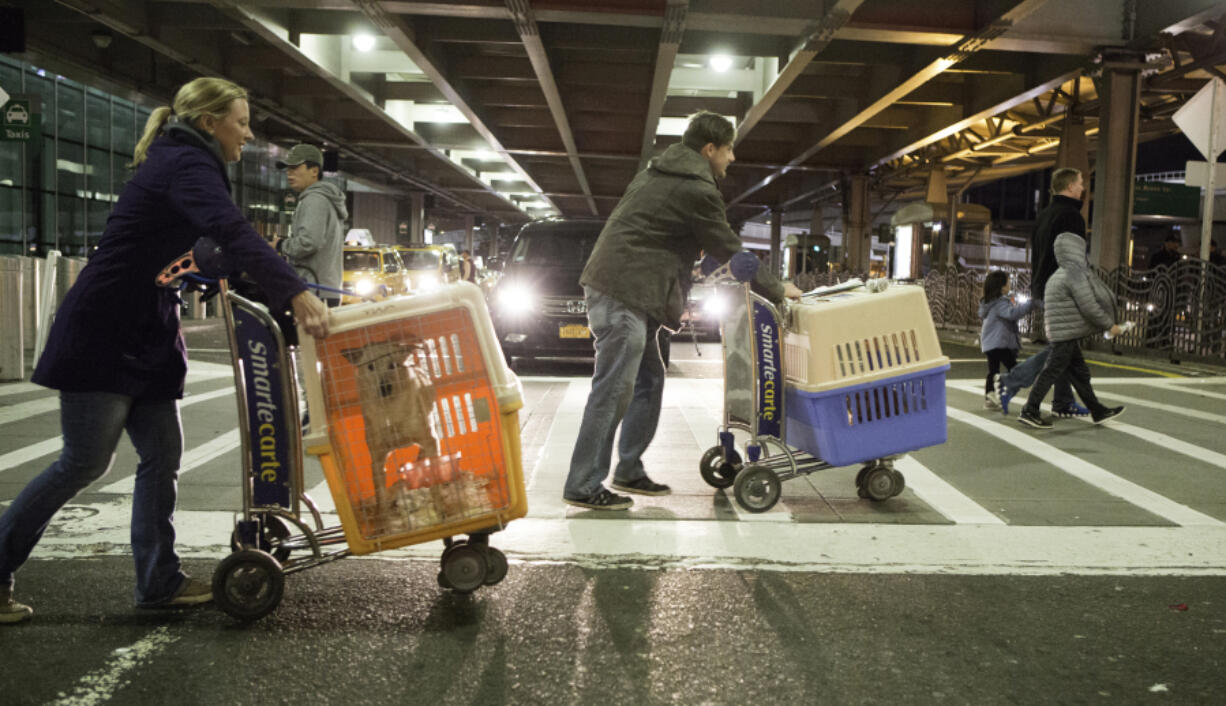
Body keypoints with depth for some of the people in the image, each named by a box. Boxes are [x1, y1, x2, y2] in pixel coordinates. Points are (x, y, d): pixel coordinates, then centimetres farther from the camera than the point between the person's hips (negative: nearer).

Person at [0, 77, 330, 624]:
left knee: (162, 454, 6)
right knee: (85, 461, -2)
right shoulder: (187, 165, -16)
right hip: (102, 332, -10)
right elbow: (233, 233, -35)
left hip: (145, 333, 10)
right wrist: (296, 296, -47)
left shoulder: (184, 163, 15)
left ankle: (159, 580, 13)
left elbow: (216, 247, 16)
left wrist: (286, 290, 7)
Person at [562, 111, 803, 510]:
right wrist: (778, 290, 8)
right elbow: (730, 252, -4)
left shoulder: (656, 173, 20)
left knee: (649, 382, 15)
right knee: (613, 389, -9)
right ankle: (583, 487, -5)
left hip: (616, 286, 10)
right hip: (624, 293, -10)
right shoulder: (697, 190, -10)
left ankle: (629, 472, 21)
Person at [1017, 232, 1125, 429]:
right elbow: (1089, 306, -17)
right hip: (1068, 334, -10)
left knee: (1079, 372, 13)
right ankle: (1029, 412, -4)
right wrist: (1109, 325, -8)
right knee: (1052, 372, -6)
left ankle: (1098, 411, 21)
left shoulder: (1059, 275, 16)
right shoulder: (1075, 273, -14)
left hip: (1060, 332, 10)